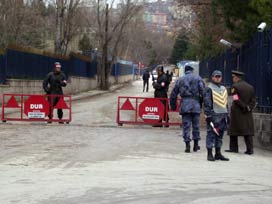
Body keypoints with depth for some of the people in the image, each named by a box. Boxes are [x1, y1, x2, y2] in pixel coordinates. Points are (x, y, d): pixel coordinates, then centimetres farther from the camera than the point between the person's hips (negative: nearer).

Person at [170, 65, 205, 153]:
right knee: (196, 125, 10)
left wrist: (173, 105, 20)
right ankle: (196, 145, 16)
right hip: (195, 104, -1)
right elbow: (203, 91, -5)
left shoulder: (180, 80, 11)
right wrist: (203, 103, 2)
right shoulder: (198, 78, 6)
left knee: (186, 125, 2)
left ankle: (187, 145, -3)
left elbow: (173, 94, 12)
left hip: (185, 105, 1)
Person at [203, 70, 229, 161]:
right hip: (213, 115, -7)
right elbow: (207, 103, -9)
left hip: (223, 115, 7)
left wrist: (227, 115, 18)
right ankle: (210, 154, -2)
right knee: (211, 134, -6)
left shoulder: (224, 89, 19)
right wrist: (208, 115, -15)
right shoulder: (209, 89, -3)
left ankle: (218, 154, 15)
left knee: (220, 135, 9)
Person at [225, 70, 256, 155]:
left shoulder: (235, 86, -9)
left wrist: (245, 107, -9)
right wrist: (249, 107, -3)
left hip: (236, 112, -5)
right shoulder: (250, 87, 10)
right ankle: (250, 149, -3)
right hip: (247, 113, 5)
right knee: (248, 130, 3)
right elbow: (253, 101, 6)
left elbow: (236, 100, -16)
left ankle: (234, 148, 8)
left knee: (234, 129, 6)